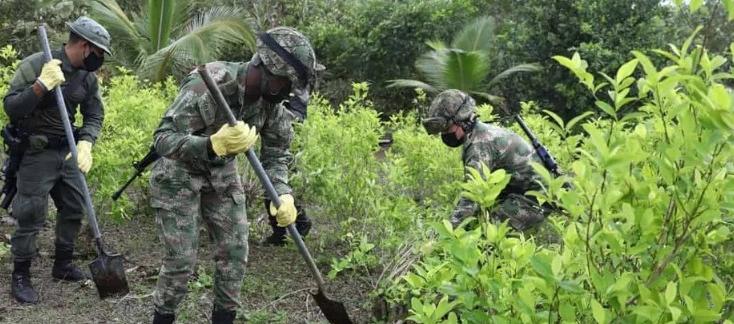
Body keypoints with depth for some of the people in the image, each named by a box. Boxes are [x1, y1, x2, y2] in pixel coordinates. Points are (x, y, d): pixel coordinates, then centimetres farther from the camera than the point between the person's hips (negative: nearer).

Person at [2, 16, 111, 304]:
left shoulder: (88, 77, 1)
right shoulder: (35, 64, -18)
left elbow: (94, 115, 4)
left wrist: (86, 143, -14)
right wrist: (41, 85, -31)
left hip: (67, 151, 7)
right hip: (36, 153, -7)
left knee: (74, 209, 13)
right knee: (31, 217, -3)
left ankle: (62, 265, 31)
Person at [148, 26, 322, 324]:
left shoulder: (274, 101, -15)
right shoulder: (207, 86, -33)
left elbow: (276, 153, -5)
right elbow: (163, 139, -35)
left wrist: (282, 194, -24)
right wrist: (213, 145, -52)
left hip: (222, 172, 6)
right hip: (178, 172, -5)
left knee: (235, 251, 2)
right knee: (181, 258, -5)